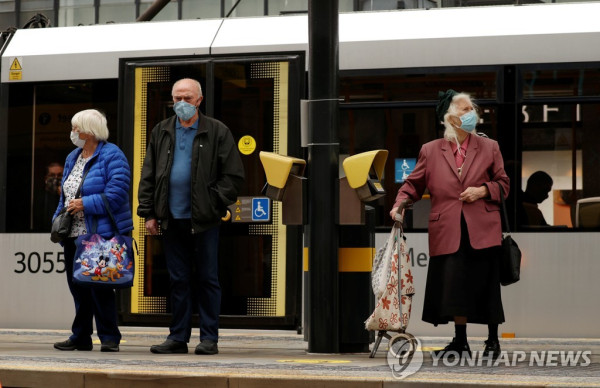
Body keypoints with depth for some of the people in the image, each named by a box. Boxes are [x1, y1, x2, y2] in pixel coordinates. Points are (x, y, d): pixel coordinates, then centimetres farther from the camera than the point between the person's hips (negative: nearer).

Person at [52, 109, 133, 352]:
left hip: (100, 234, -8)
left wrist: (86, 204, -19)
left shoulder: (111, 156, -9)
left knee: (99, 286, -7)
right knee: (77, 286, 10)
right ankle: (81, 337, 18)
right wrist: (58, 219, 9)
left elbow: (117, 193, -19)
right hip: (74, 235, 8)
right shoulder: (73, 158, 18)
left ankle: (109, 337, 2)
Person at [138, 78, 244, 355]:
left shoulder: (217, 132, 1)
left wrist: (214, 203, -9)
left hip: (203, 219, -3)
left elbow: (234, 176, 0)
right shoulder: (161, 132, 12)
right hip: (172, 218, 3)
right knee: (178, 280, 8)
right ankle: (178, 337, 13)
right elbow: (148, 176, 13)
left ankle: (209, 338, 7)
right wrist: (149, 213, 6)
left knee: (207, 279, 2)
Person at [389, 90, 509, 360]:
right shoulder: (430, 151, 9)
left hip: (482, 229, 0)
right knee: (455, 286, -2)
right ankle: (460, 343, 10)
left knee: (486, 286, 2)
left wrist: (483, 190, -7)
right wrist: (401, 203, -6)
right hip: (448, 232, 0)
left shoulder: (489, 147, 10)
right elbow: (414, 183, 12)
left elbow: (503, 183, 12)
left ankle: (493, 340, 18)